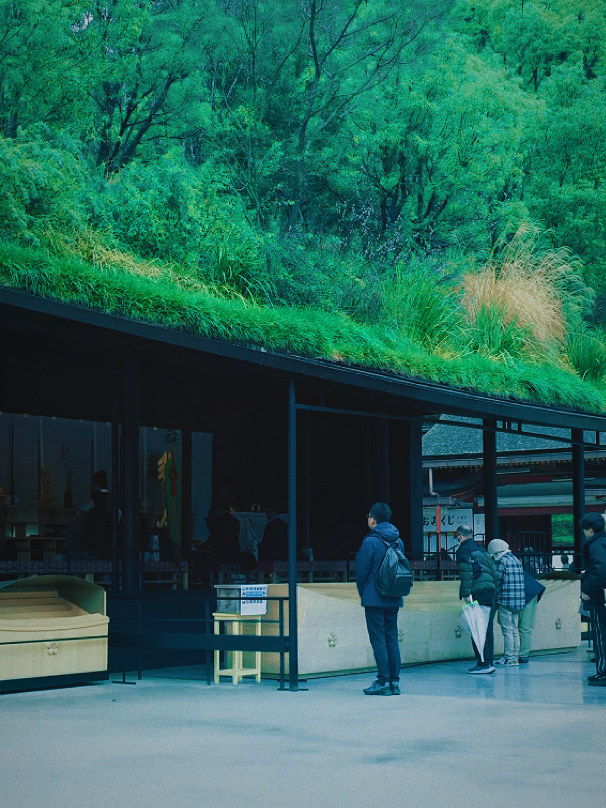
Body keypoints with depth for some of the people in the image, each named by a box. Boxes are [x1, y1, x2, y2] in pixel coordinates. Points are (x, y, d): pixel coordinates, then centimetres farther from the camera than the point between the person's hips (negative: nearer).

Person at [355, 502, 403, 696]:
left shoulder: (370, 541, -11)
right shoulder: (398, 541, 8)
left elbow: (362, 570, -8)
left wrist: (363, 592, 6)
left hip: (374, 598, -6)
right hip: (394, 599, 6)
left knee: (378, 640, -4)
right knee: (392, 640, 9)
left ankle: (383, 682, -6)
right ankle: (394, 682, 9)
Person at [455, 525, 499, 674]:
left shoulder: (463, 550, -1)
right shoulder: (481, 549, 23)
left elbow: (466, 574, -13)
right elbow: (495, 572, 20)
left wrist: (466, 595, -16)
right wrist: (495, 592, 20)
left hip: (478, 593, -8)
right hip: (490, 592, 8)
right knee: (487, 629, 12)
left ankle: (483, 663, -9)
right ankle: (489, 662, 14)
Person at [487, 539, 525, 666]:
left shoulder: (501, 561, -8)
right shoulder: (516, 560, 15)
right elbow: (521, 579, 17)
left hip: (506, 600, -8)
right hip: (518, 600, 8)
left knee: (507, 630, -4)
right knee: (514, 629, 12)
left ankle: (509, 657, -4)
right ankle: (515, 655, 15)